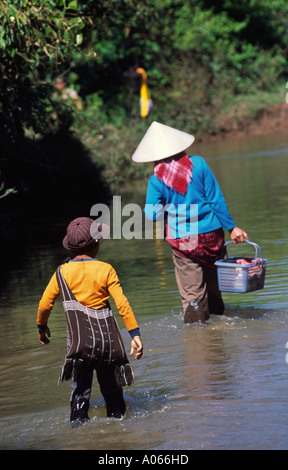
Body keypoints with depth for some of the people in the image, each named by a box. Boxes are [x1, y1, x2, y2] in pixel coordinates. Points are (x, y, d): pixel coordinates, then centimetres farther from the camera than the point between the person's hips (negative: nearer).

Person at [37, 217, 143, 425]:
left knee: (80, 389, 2)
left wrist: (42, 326, 24)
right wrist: (135, 334, -1)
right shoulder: (106, 270, -1)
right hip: (108, 341, 0)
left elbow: (45, 304, 6)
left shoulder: (62, 272, 1)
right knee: (112, 388, 14)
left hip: (80, 342, 0)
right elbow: (122, 304, -5)